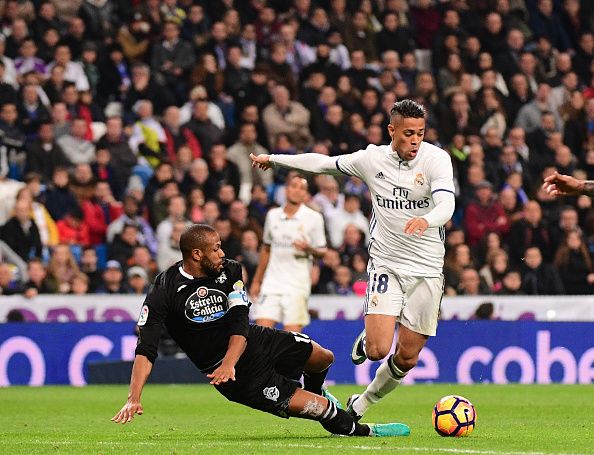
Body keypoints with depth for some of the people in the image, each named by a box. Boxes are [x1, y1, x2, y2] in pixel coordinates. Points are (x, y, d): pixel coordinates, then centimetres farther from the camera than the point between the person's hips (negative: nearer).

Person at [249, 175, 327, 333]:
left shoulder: (314, 218, -1)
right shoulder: (273, 215, 10)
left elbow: (322, 252, 2)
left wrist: (308, 249, -20)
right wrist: (256, 281, 19)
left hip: (297, 285, -3)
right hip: (271, 283, 3)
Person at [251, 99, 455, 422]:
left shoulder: (436, 158, -9)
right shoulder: (372, 158, -1)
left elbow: (446, 204, -24)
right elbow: (324, 163, 15)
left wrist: (425, 220, -47)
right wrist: (274, 159, 23)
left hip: (427, 269, 0)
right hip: (385, 263, 0)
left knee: (407, 357, 3)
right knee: (378, 350, -15)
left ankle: (363, 403, 30)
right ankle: (365, 340, 23)